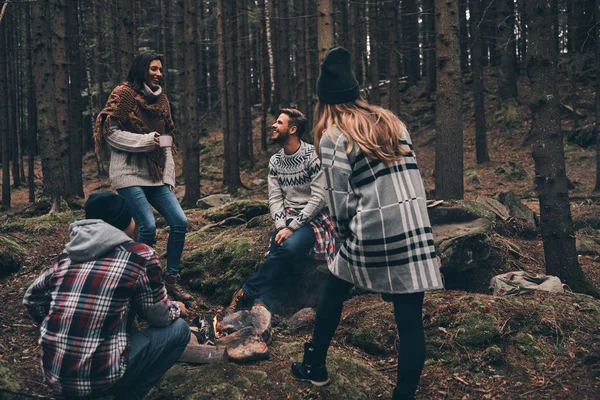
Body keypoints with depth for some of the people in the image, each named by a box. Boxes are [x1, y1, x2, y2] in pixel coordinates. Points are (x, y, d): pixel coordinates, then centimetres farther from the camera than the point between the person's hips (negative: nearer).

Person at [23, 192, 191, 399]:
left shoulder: (69, 254, 8)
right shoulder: (140, 255, -8)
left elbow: (32, 298, 18)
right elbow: (159, 316, 1)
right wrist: (176, 309, 23)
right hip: (99, 375, -7)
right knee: (178, 329, 8)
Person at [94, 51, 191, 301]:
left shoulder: (161, 98, 16)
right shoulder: (123, 94, -3)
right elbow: (110, 132, -9)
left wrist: (169, 176, 10)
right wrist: (145, 141, -16)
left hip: (155, 174, 6)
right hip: (128, 172, -6)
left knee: (180, 222, -4)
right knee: (148, 227, -17)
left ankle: (171, 279, 10)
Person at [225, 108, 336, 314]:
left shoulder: (313, 156, -12)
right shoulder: (275, 161, 9)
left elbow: (319, 198, -16)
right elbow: (275, 198, 6)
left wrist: (292, 227, -18)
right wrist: (281, 226, -13)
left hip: (312, 220, -5)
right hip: (287, 220, 5)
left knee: (289, 248, -32)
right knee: (276, 255, -25)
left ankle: (246, 293, -20)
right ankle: (262, 305, -27)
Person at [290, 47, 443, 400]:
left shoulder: (333, 136, -3)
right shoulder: (392, 121, 11)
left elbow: (339, 200, -7)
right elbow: (411, 174, 10)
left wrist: (346, 235, 9)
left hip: (371, 234, -3)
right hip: (416, 229, 3)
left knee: (333, 293, 22)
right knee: (410, 319, 5)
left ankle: (315, 367, 37)